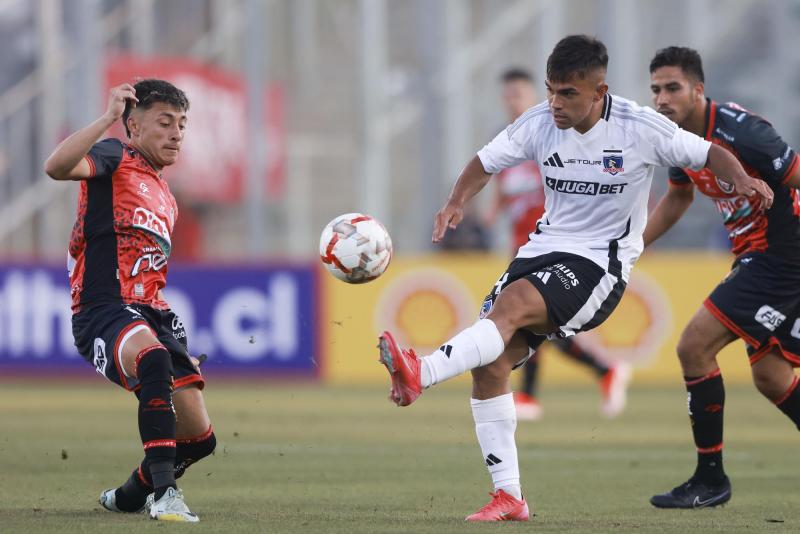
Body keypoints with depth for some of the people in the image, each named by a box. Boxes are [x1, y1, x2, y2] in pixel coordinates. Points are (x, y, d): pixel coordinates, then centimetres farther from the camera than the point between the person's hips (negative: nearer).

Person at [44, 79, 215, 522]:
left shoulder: (164, 199, 24)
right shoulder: (115, 159, 0)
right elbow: (56, 167, -23)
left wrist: (180, 347, 30)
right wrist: (107, 119, -27)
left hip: (150, 316, 9)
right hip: (103, 314, -9)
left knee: (199, 439, 4)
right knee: (153, 359, -42)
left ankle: (128, 497, 33)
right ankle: (164, 494, -42)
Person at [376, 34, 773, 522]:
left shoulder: (640, 128, -11)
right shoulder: (539, 125, -1)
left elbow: (708, 153, 0)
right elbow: (486, 162, 11)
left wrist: (742, 179, -20)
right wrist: (457, 202, -8)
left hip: (600, 263, -5)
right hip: (547, 246, 5)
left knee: (509, 306, -32)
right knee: (490, 364, -9)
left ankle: (421, 374, -50)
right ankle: (508, 497, -3)